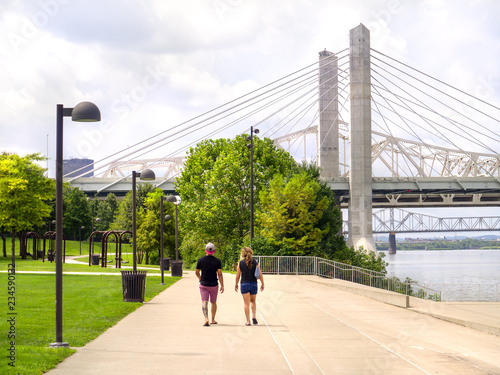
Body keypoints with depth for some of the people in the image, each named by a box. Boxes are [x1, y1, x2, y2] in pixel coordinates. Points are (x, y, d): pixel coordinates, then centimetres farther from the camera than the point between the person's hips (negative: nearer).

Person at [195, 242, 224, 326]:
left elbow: (197, 273, 5)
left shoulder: (201, 260, -4)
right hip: (214, 285, 1)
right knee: (213, 302, 17)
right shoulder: (217, 261, -6)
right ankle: (213, 320, 28)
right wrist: (222, 286, -3)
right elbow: (220, 274, -8)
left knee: (204, 302, -5)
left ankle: (206, 319, -25)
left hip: (203, 284, -1)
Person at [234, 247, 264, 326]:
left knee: (246, 303, 3)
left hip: (244, 284, -1)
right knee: (253, 301, 21)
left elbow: (238, 275, -2)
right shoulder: (255, 263, -2)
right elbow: (260, 275, -3)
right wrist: (262, 284, 8)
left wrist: (236, 284, 11)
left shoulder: (240, 263, -4)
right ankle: (253, 316, 2)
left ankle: (248, 321, 2)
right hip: (253, 284, 2)